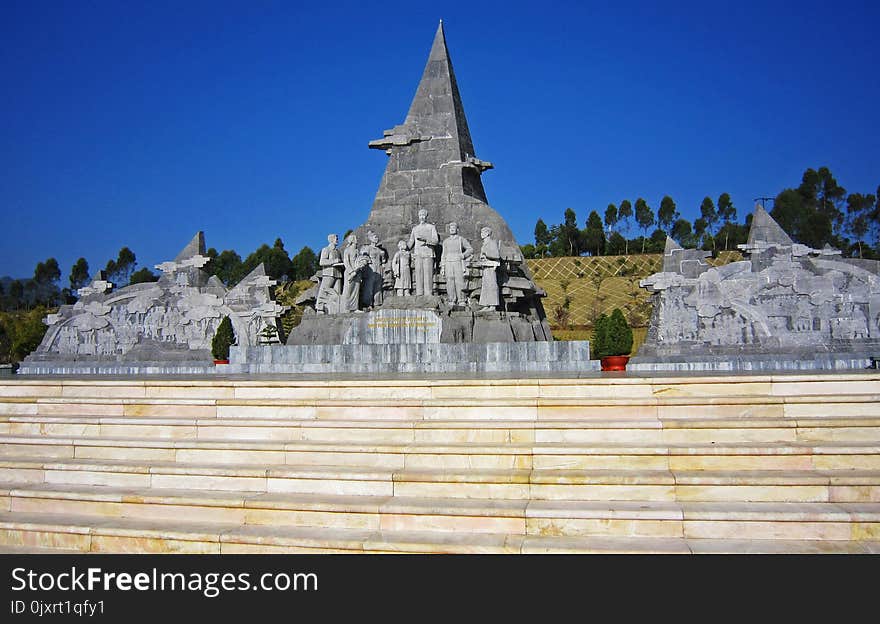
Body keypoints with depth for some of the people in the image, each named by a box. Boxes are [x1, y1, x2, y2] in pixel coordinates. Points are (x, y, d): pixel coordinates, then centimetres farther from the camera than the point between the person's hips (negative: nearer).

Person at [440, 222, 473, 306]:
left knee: (459, 282, -10)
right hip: (448, 264, 3)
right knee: (450, 283, -3)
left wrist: (463, 255, -10)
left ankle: (462, 301, -9)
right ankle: (452, 301, 0)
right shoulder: (446, 241, 14)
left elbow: (470, 249, 7)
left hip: (458, 263, -3)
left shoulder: (461, 239, 6)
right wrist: (442, 267, 7)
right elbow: (443, 255, 14)